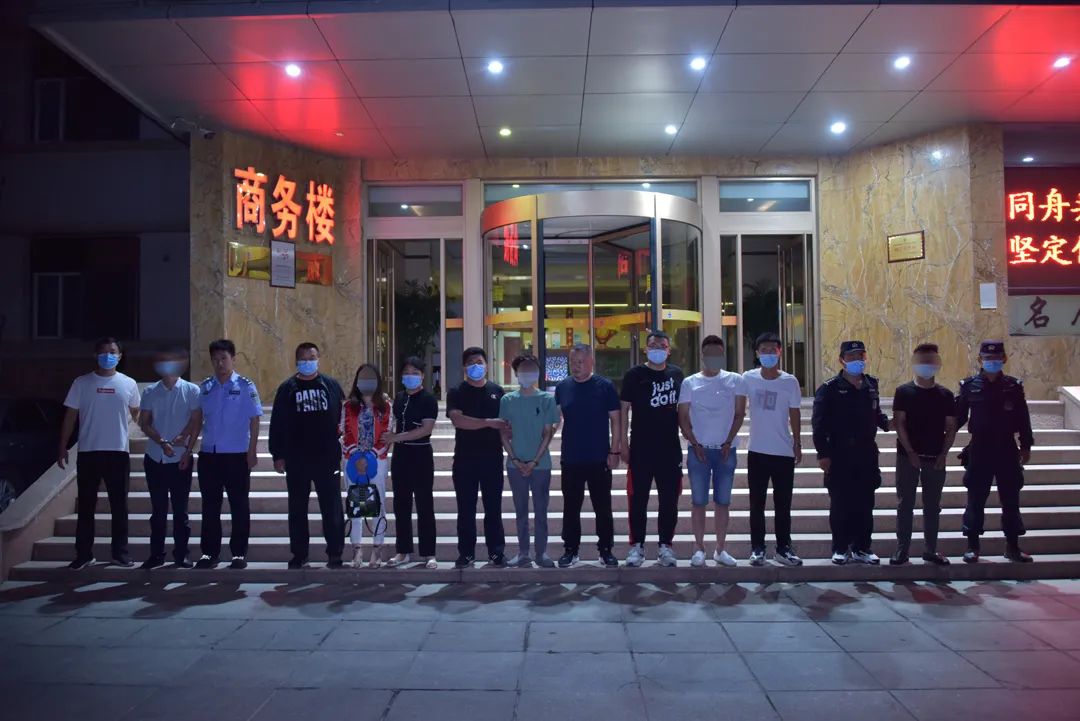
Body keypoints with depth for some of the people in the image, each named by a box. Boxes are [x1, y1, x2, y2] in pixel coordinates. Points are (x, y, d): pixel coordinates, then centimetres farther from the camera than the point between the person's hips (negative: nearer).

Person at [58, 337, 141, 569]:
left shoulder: (129, 384, 4)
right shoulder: (82, 383, 2)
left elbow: (136, 414, 17)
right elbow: (70, 417, 4)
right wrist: (62, 448, 1)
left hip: (118, 452, 0)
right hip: (88, 453, 0)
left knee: (119, 506, 6)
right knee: (86, 506, 7)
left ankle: (120, 553, 14)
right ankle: (83, 554, 17)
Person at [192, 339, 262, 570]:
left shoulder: (245, 386, -3)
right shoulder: (204, 387, 8)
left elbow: (254, 420, -4)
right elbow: (197, 419, 12)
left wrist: (252, 451, -8)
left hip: (237, 455, -3)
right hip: (208, 454, 4)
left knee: (239, 505, 4)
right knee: (210, 506, 9)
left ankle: (239, 553, 13)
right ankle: (210, 552, 19)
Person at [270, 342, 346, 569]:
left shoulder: (331, 385, 4)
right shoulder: (287, 388, 5)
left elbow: (343, 418, 6)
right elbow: (277, 423, 3)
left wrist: (344, 449, 2)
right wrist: (278, 455, -2)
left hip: (328, 458, -1)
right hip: (296, 460, 1)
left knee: (332, 508, 3)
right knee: (297, 509, 9)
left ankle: (335, 553, 12)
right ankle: (299, 554, 20)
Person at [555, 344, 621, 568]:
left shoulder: (605, 387, -3)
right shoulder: (562, 387, 4)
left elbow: (615, 420, -2)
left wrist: (614, 451, -6)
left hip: (599, 460, -2)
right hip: (570, 460, 2)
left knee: (603, 508, 7)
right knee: (570, 508, 10)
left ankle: (606, 550, 19)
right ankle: (570, 550, 22)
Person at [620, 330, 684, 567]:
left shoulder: (676, 374, 8)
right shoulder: (634, 374, -2)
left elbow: (681, 408, 17)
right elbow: (624, 409, -1)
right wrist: (623, 443, -6)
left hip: (670, 447, 3)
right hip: (641, 448, -3)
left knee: (670, 499, 7)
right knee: (638, 499, 2)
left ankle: (665, 546, 19)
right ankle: (637, 546, 12)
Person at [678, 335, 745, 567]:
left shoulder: (735, 380, 5)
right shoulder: (690, 382, 3)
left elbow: (739, 414, 3)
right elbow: (683, 416, 2)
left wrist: (728, 442, -6)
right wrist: (694, 444, -7)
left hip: (726, 450, 1)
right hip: (698, 450, -1)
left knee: (722, 502, 6)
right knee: (698, 501, 2)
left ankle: (720, 549, 15)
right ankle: (699, 548, 11)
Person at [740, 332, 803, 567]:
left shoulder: (790, 381, -3)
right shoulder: (748, 378, -3)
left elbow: (794, 414, 6)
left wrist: (797, 444, 9)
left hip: (784, 452, 0)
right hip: (757, 451, 0)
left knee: (783, 504, 8)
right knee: (757, 504, 6)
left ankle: (783, 548, 20)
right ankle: (757, 548, 16)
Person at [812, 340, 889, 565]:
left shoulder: (871, 385, 9)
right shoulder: (830, 388, -8)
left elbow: (876, 413, 20)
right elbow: (819, 422, -9)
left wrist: (886, 422, -2)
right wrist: (822, 453, -13)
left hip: (866, 455, 5)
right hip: (839, 456, -5)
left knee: (865, 504, 10)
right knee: (840, 504, 4)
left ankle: (862, 548, 22)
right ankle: (840, 549, 15)